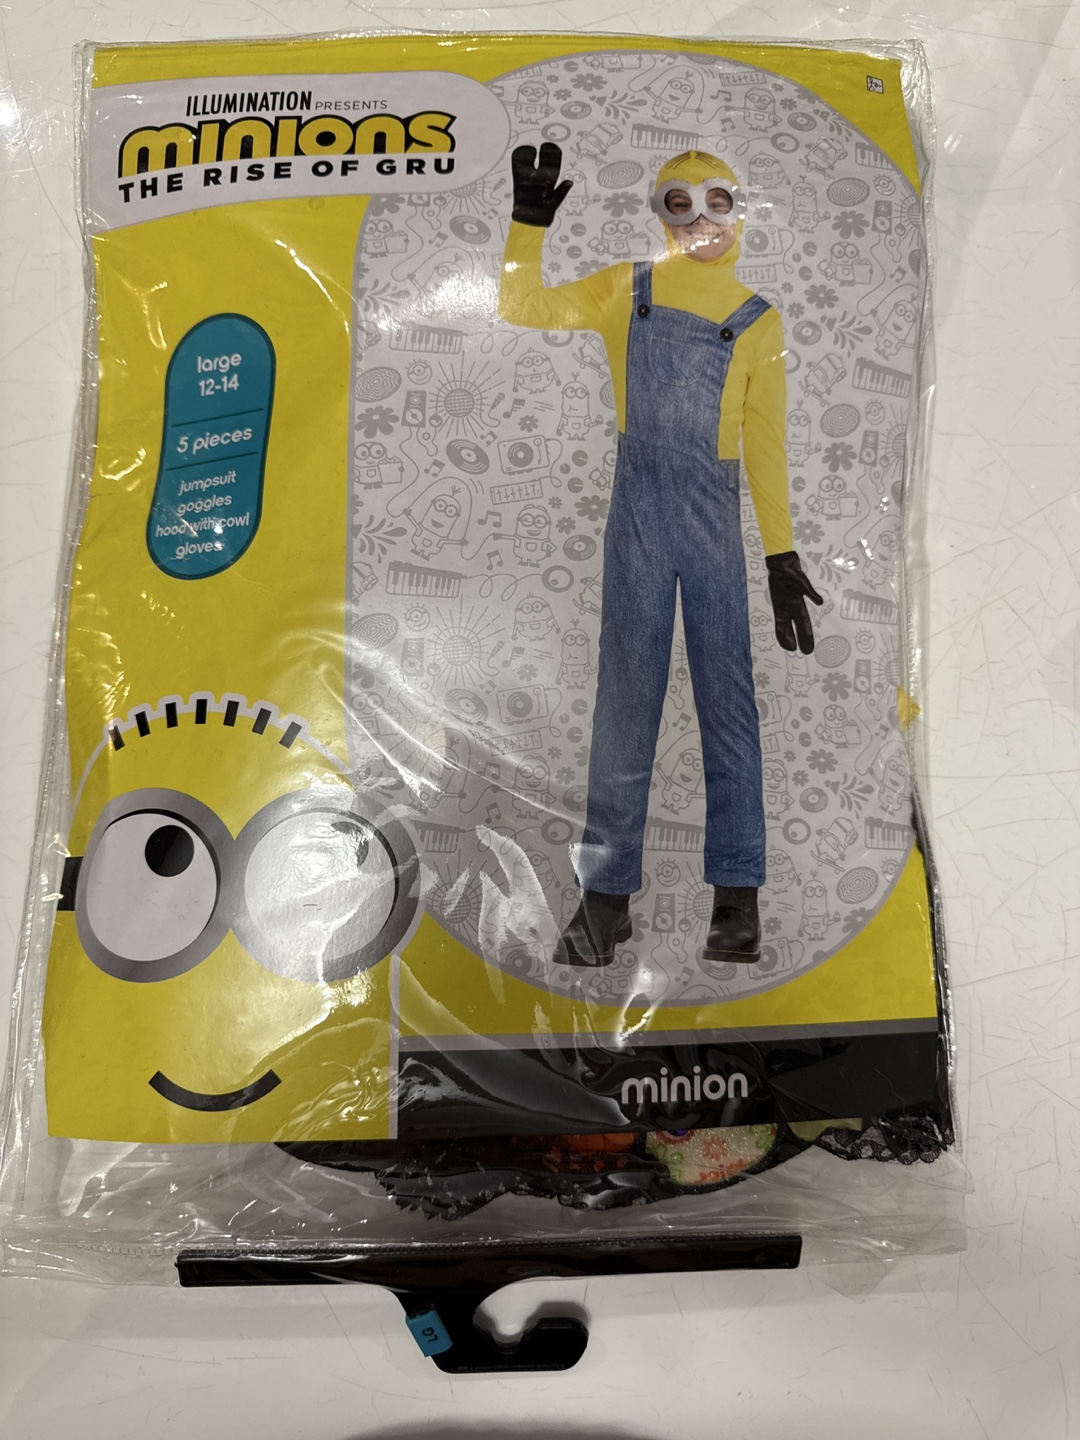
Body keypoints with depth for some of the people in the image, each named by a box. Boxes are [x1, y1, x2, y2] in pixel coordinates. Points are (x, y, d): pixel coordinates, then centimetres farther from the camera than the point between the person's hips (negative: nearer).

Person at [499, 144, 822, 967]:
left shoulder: (757, 320, 14)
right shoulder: (625, 291, 15)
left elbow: (766, 444, 12)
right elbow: (523, 308, 14)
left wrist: (782, 555, 5)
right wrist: (531, 222, 2)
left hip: (714, 513, 1)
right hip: (638, 506, 0)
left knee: (727, 696, -3)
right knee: (625, 695, -3)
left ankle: (738, 894, 5)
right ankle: (608, 893, 5)